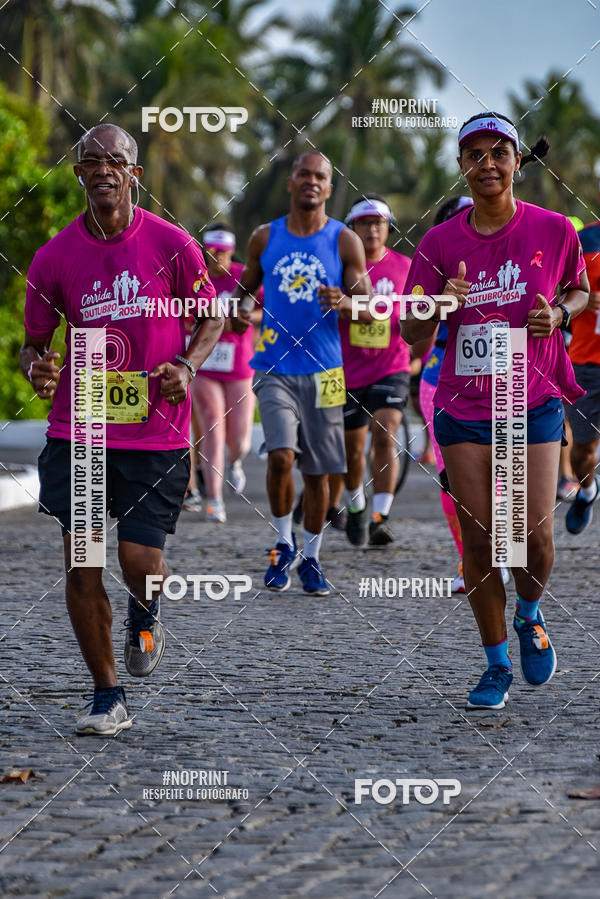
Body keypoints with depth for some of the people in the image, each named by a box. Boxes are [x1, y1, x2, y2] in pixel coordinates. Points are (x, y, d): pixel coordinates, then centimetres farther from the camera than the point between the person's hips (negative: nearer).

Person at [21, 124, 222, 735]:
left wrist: (188, 366, -11)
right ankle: (107, 699, 9)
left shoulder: (171, 244, -3)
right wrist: (34, 366, -13)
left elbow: (212, 318, 8)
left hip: (157, 431, -1)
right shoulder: (55, 256, 0)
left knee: (139, 563, -7)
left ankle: (145, 615, 32)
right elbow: (35, 338, 10)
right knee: (80, 565, -4)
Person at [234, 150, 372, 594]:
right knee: (281, 456, -19)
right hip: (275, 368, 0)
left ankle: (310, 557, 24)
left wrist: (345, 304, -24)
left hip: (322, 371, 0)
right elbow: (247, 286, 20)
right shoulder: (265, 238, 5)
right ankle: (284, 544, 2)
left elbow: (371, 311, -2)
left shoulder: (345, 242, 0)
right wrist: (241, 310, -4)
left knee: (318, 471, 6)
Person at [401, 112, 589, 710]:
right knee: (478, 541, 1)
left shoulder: (553, 230, -3)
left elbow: (580, 290, 15)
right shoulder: (441, 242, -2)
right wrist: (439, 306, -22)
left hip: (535, 404, -1)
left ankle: (529, 616, 25)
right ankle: (496, 665, 16)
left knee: (534, 533, -9)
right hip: (463, 409, 1)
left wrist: (558, 312, -7)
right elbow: (412, 334, 0)